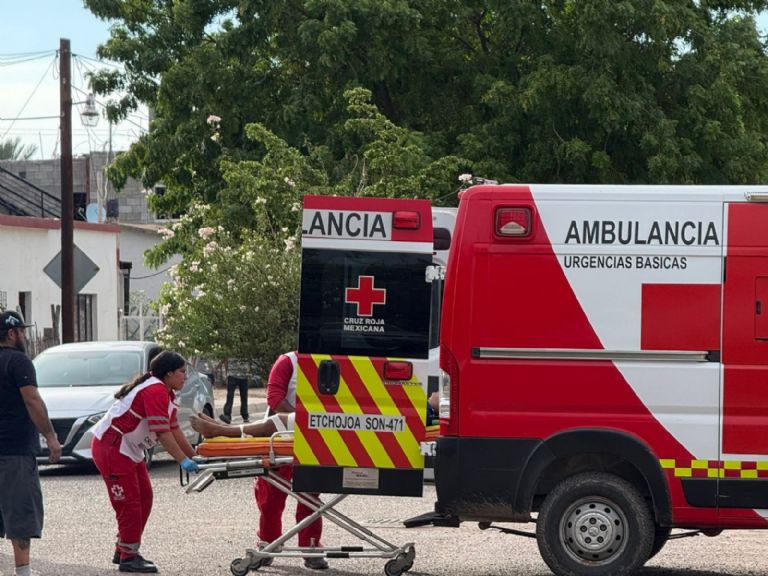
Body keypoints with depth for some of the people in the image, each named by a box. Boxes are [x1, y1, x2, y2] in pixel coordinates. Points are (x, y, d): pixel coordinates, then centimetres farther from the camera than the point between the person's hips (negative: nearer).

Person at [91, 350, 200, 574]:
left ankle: (124, 551, 19)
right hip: (111, 448, -11)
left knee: (144, 498, 12)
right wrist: (183, 461, -24)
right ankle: (128, 557, -4)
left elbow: (175, 430, 15)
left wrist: (194, 457, 13)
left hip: (129, 450, 11)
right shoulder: (155, 391, -21)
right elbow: (162, 433, -25)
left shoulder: (166, 394, 13)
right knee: (129, 502, -9)